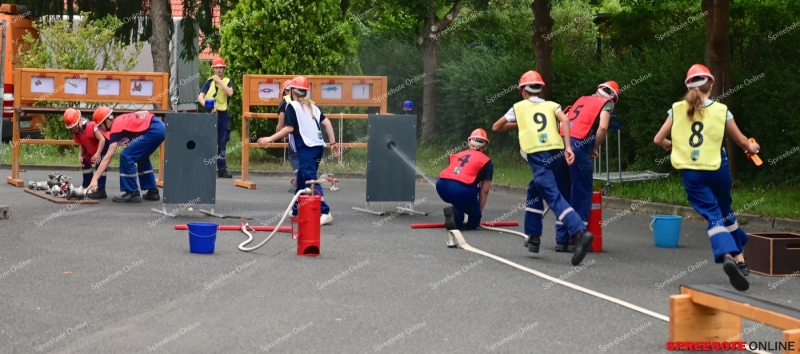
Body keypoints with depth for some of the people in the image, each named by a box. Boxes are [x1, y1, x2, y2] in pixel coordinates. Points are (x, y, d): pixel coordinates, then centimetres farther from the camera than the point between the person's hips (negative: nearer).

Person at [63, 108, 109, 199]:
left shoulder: (90, 126, -32)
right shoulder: (76, 133, -5)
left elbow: (102, 139, -33)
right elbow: (82, 145, 6)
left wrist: (98, 153, -40)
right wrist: (80, 156, -11)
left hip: (103, 147, -10)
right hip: (91, 150, 10)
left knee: (99, 165, -24)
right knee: (85, 163, 17)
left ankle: (101, 191, -24)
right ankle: (87, 187, 29)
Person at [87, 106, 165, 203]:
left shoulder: (116, 128, -8)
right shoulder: (119, 121, 17)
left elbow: (108, 157, -13)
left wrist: (94, 179, -15)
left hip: (153, 130, -10)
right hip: (160, 127, 10)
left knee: (126, 156, -7)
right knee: (142, 157, 26)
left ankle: (132, 193, -2)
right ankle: (152, 191, 30)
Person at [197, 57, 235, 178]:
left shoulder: (227, 81, 8)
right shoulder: (209, 82, 3)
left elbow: (230, 93, -13)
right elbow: (200, 97, -6)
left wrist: (220, 81, -12)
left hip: (223, 114, 2)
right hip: (210, 113, -2)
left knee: (222, 143, 7)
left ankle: (222, 169, 11)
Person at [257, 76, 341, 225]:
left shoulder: (292, 106, -2)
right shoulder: (311, 106, 18)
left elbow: (290, 128, -12)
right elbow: (327, 122, 9)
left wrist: (270, 139, -11)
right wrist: (333, 143, 11)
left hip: (306, 147, -8)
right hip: (318, 145, 8)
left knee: (310, 180, -13)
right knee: (301, 178, 21)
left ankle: (325, 212, -25)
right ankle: (297, 209, 31)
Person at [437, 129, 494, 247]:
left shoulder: (457, 155, 28)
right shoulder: (487, 162, 15)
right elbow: (484, 191, 12)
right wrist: (479, 211, 24)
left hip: (441, 185, 5)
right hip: (462, 189, -5)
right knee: (474, 221, 13)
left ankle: (457, 216, 12)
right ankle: (457, 216, -16)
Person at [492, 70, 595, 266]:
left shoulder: (519, 107, 21)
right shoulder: (551, 105, 23)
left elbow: (496, 127, 32)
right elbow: (565, 120, 1)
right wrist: (568, 147, -4)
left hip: (538, 156, -4)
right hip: (557, 153, 4)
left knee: (554, 197, -14)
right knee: (534, 191, 23)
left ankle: (580, 233, -33)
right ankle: (533, 237, 22)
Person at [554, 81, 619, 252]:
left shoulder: (582, 100, 28)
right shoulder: (607, 103, 11)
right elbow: (602, 127, -7)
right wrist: (595, 148, 6)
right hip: (579, 146, -6)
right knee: (582, 194, 3)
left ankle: (561, 239, 14)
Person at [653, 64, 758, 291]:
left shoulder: (677, 110, 1)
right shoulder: (721, 111, 0)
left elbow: (658, 140, 6)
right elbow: (741, 141, 10)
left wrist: (670, 145, 29)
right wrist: (751, 148, 33)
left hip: (690, 173, 0)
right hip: (717, 169, 0)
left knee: (713, 216, -2)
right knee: (725, 211, 23)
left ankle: (728, 256, -27)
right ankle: (739, 259, 25)